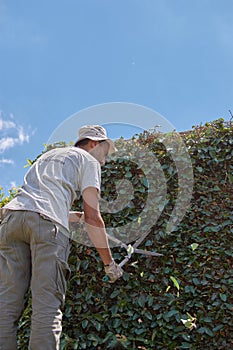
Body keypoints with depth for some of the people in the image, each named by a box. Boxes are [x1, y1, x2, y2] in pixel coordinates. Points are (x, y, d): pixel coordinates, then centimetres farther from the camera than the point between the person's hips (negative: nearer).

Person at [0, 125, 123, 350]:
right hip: (47, 223, -6)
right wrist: (109, 263, 13)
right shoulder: (88, 160, 17)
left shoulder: (47, 156, 37)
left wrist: (78, 216, 44)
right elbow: (93, 217, 8)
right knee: (47, 307, -8)